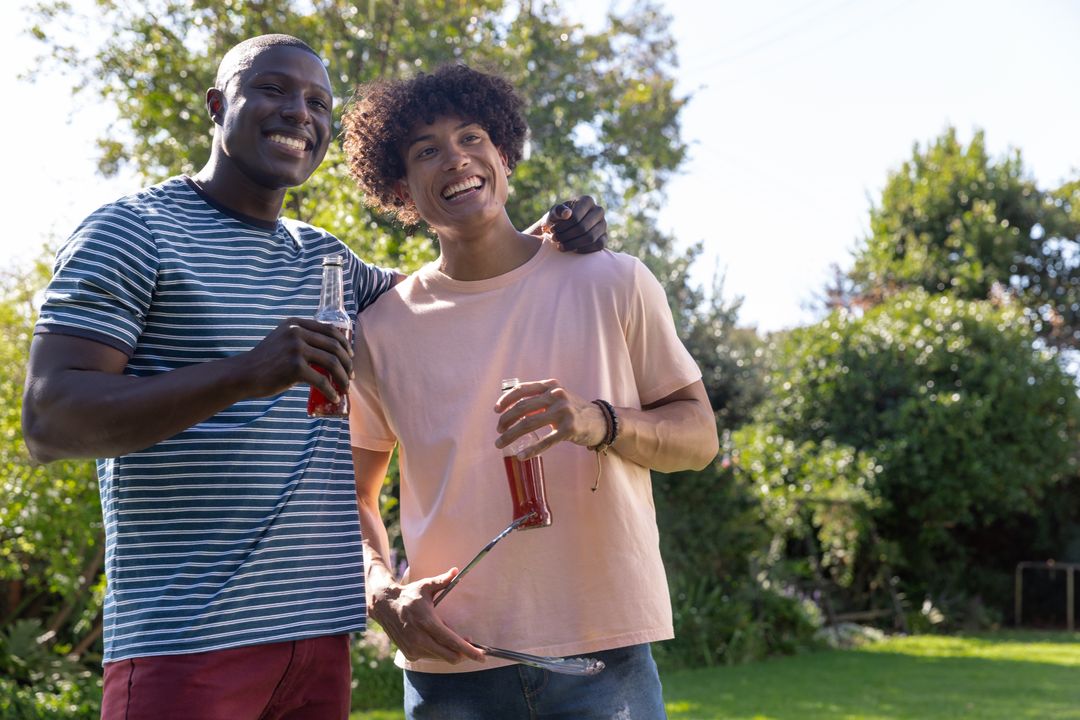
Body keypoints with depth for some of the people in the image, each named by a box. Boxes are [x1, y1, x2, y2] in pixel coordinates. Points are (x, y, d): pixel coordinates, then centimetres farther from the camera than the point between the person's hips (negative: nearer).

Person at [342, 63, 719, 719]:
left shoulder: (613, 283, -1)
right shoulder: (383, 330, 2)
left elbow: (700, 435, 3)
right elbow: (352, 492, 12)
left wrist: (600, 423, -17)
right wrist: (385, 594, -7)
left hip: (603, 651, -1)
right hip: (450, 661, 1)